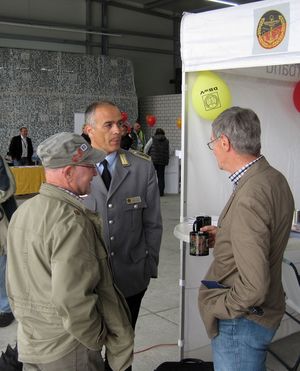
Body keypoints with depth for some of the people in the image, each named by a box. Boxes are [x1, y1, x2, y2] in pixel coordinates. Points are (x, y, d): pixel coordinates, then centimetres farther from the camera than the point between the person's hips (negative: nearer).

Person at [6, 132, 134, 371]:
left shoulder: (23, 212, 2)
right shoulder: (71, 222, -25)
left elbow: (16, 283, 10)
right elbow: (72, 299, -29)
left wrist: (29, 321, 18)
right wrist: (97, 339, -13)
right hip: (67, 350, -7)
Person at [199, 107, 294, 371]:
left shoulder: (248, 198, -29)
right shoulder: (274, 178, 1)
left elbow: (253, 287, -30)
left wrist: (215, 307, -15)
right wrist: (224, 236, 7)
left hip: (242, 320, -9)